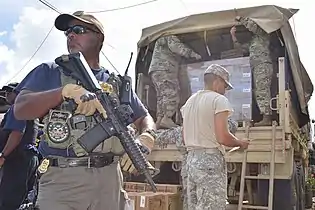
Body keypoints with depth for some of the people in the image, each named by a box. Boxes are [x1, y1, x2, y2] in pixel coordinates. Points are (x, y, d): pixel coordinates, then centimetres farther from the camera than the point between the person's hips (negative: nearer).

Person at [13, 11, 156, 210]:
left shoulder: (116, 83, 14)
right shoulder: (49, 72, 8)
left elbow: (145, 118, 15)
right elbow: (20, 109, -6)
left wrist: (145, 139, -7)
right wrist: (67, 90, -19)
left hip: (109, 179, 3)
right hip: (61, 179, -3)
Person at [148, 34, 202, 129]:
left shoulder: (161, 40, 34)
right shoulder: (170, 37, 5)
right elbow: (177, 47, -14)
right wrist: (193, 54, -13)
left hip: (155, 72, 10)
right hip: (164, 71, -10)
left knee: (161, 97, 6)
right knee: (172, 95, -17)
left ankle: (159, 121, -1)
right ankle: (166, 119, -27)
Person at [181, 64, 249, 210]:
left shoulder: (189, 101, 15)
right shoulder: (219, 99, -8)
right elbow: (222, 137, -18)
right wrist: (240, 143, 0)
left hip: (191, 159, 8)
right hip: (211, 160, -8)